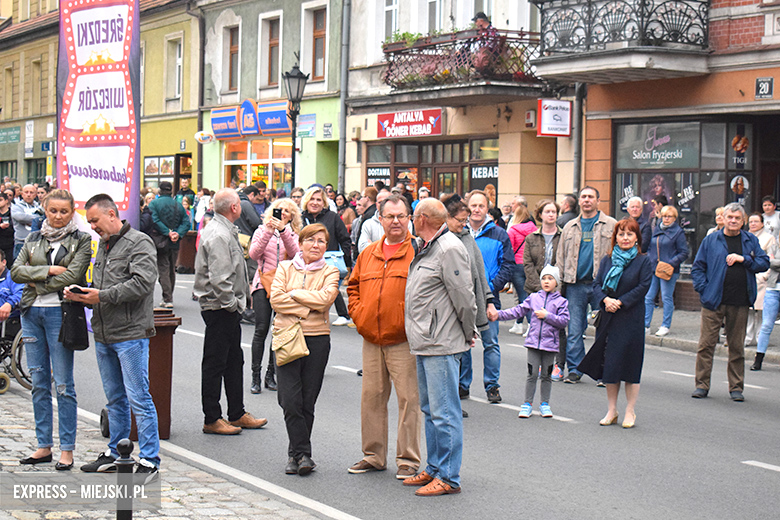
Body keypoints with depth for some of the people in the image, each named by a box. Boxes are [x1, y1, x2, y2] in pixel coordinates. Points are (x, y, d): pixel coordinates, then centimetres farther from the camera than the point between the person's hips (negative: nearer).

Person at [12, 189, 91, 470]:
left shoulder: (81, 241, 0)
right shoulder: (33, 239, 13)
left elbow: (72, 276, -13)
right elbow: (16, 271, 2)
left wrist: (38, 283, -6)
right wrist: (48, 270, -10)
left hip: (59, 313, -5)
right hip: (31, 313, 5)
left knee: (63, 384, -2)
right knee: (39, 383, 9)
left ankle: (66, 449, 4)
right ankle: (44, 446, 16)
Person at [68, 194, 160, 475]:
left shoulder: (139, 242, -8)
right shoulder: (103, 245, 19)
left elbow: (141, 283, -20)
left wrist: (102, 296, -20)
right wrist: (81, 294, 2)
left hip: (131, 334, -8)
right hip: (103, 336, 8)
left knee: (139, 399, -6)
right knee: (115, 399, 15)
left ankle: (149, 459, -1)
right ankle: (115, 455, 24)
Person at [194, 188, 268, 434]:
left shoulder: (224, 230, 13)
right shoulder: (218, 235, -21)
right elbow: (219, 279, -27)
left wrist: (238, 303, 16)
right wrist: (232, 304, -16)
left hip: (227, 308, 11)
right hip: (220, 310, -11)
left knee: (234, 361, 16)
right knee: (215, 363, -2)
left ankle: (237, 414, 25)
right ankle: (212, 419, 6)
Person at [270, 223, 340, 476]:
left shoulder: (330, 272, 7)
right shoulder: (285, 268, 10)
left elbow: (325, 298, -11)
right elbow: (276, 298, -4)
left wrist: (293, 294, -6)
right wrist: (307, 307, -10)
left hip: (317, 338, 0)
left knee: (307, 400, 1)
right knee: (290, 400, -9)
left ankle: (296, 454, 13)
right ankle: (303, 453, -1)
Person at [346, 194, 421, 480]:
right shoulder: (368, 254, 14)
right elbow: (354, 286, 24)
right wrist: (358, 315, 10)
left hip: (403, 340, -6)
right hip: (371, 339, 6)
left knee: (408, 398, -4)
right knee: (372, 397, 12)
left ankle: (408, 459, 4)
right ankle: (374, 456, 23)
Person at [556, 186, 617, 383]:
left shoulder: (611, 225, 5)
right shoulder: (570, 227, 15)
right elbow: (560, 257, 17)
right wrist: (560, 283, 8)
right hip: (575, 285, 3)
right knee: (574, 330, 2)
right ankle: (575, 369, 10)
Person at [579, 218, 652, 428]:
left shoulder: (643, 261, -1)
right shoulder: (607, 260, 11)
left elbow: (643, 287, -9)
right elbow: (597, 284, 7)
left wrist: (620, 302, -15)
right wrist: (605, 300, -13)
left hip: (631, 319, -4)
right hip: (608, 318, 4)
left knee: (630, 363, -2)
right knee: (609, 363, 7)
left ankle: (630, 412, 8)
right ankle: (611, 411, 18)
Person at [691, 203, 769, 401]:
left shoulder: (751, 241, 9)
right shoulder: (710, 240, 5)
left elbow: (764, 263, 5)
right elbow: (697, 267, 7)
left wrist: (743, 259, -10)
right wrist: (703, 289, -5)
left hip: (740, 303, 1)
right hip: (714, 301, -1)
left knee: (737, 346, 7)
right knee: (706, 343, -2)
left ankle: (736, 387, 15)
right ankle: (702, 385, 7)